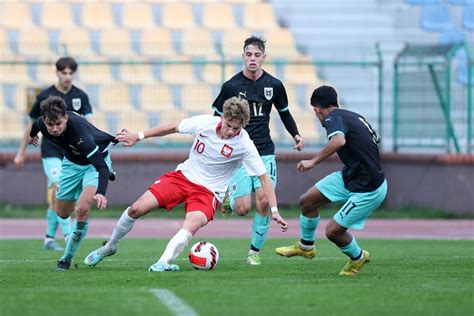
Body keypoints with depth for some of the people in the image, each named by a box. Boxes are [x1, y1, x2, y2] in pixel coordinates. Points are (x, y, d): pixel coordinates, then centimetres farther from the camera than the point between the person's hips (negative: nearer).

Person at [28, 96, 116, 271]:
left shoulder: (80, 133, -42)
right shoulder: (42, 123, -24)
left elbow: (101, 166, -46)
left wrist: (101, 193, -62)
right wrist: (32, 135, 29)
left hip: (96, 161, -6)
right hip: (71, 162, 6)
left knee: (81, 209, -25)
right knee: (63, 213, 12)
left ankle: (67, 258, -8)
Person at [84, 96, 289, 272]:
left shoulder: (244, 145, -19)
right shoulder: (205, 123, -12)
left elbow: (263, 177, -14)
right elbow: (173, 128, 4)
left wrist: (274, 210, -20)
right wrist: (138, 136, 7)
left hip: (208, 191, -3)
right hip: (183, 175, 3)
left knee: (191, 226, -35)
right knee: (136, 209, -5)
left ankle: (163, 263, -37)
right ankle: (109, 247, 17)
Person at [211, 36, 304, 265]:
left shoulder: (274, 85, 4)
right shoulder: (231, 86, -3)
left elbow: (284, 113, 19)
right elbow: (217, 119, 6)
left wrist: (295, 135, 4)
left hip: (265, 153, 2)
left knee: (264, 202, -11)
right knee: (243, 208, -11)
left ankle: (255, 251, 4)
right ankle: (227, 195, 26)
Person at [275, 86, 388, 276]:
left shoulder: (334, 117, -18)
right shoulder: (354, 116, 7)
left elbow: (339, 140, -40)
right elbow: (375, 138, 19)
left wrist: (313, 161, -36)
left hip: (368, 191, -9)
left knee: (333, 231, -5)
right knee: (307, 201, 10)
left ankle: (358, 257, 24)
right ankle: (305, 246, 31)